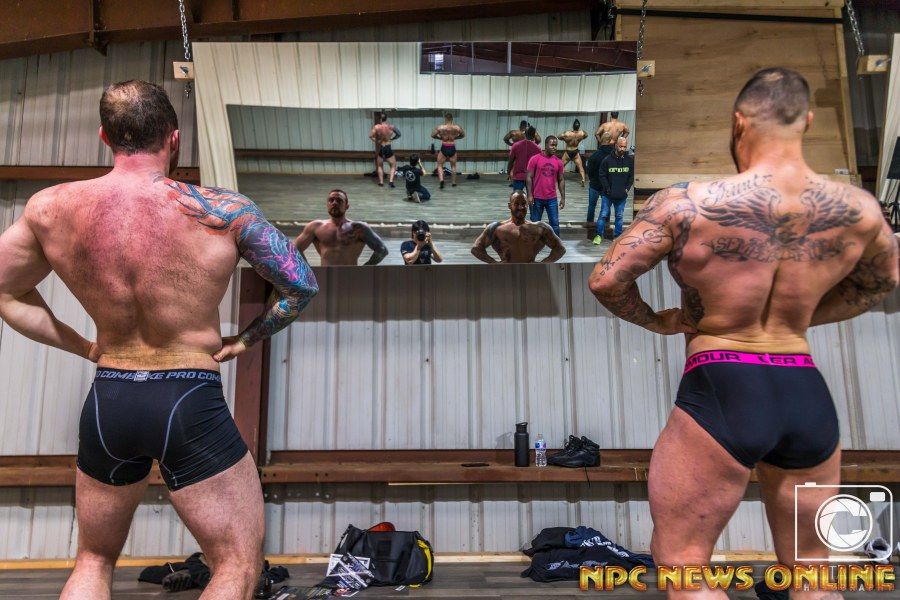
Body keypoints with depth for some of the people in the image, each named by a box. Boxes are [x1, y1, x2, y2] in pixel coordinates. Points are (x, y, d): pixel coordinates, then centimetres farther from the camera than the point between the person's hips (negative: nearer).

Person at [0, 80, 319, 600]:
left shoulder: (50, 209, -3)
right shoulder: (222, 211, -14)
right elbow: (302, 287, -7)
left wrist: (83, 346, 14)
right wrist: (246, 340, 5)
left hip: (106, 402, 4)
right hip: (192, 403, -4)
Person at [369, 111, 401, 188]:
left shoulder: (376, 127, -10)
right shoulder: (390, 127, -10)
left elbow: (370, 136, -15)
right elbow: (398, 134, -4)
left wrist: (376, 140, -1)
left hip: (380, 148, 1)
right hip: (388, 148, -1)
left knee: (379, 166, 20)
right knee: (393, 165, 12)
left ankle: (381, 182, 18)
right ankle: (391, 180, -4)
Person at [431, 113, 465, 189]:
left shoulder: (440, 127, -10)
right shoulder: (457, 128, -5)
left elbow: (433, 135, -1)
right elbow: (463, 135, 12)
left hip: (444, 148, -2)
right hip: (452, 148, 2)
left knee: (440, 165, 11)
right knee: (453, 166, 19)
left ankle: (441, 180, -11)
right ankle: (454, 182, 25)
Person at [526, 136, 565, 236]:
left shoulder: (558, 162, 5)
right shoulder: (535, 159, -5)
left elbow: (561, 180, 9)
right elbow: (529, 177, -5)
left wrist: (563, 197, 4)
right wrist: (529, 195, -11)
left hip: (552, 198, 3)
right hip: (537, 198, -2)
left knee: (555, 223, 2)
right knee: (535, 224, 7)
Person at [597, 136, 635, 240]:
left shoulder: (630, 160, 0)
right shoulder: (607, 160, -7)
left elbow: (632, 176, 6)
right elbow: (602, 176, -3)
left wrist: (627, 188, -4)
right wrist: (607, 189, -10)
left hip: (622, 195, 2)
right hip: (607, 195, -2)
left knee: (619, 216, 11)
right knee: (603, 215, 2)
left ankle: (618, 236, 20)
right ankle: (599, 235, 11)